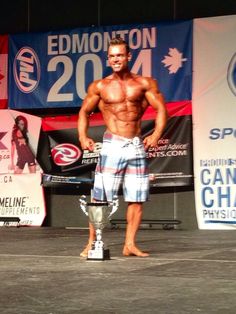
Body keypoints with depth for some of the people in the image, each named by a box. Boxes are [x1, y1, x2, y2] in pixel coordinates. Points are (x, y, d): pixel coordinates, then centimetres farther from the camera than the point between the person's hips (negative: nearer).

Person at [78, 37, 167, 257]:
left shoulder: (144, 83, 5)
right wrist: (83, 136, -1)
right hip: (112, 145, -2)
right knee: (100, 197, -6)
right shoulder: (100, 87, 6)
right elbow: (84, 112, 13)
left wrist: (156, 134, -14)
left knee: (137, 198, 4)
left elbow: (161, 108, 1)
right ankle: (92, 243, 1)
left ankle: (130, 245, 12)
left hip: (137, 146, 2)